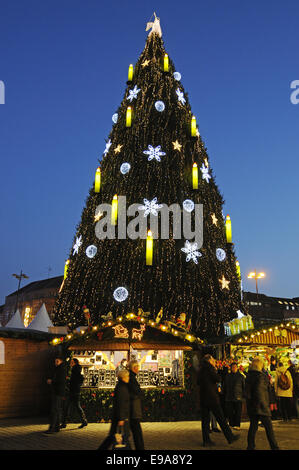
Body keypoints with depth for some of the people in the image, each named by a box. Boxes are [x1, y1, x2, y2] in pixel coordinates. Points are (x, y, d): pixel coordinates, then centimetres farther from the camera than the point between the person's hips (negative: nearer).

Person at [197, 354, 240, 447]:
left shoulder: (200, 370, 12)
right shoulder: (209, 368, -11)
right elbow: (218, 379, -11)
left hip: (203, 399, 7)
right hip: (212, 398, -7)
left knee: (205, 420, 7)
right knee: (221, 418, 1)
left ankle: (206, 440, 8)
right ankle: (230, 437, 9)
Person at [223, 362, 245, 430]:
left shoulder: (241, 376, 5)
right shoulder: (227, 376, 14)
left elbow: (244, 386, 6)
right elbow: (225, 387, 21)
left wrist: (243, 395, -2)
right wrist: (224, 395, 16)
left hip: (238, 397, -3)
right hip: (229, 398, 3)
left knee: (238, 412, -4)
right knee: (230, 412, 3)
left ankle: (237, 425, 1)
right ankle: (231, 424, 12)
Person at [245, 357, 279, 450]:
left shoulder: (248, 376, 7)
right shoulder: (261, 376, -13)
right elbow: (260, 390, -21)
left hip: (251, 405, 6)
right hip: (261, 406, -6)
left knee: (253, 426, 12)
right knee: (268, 427, 3)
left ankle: (250, 446, 13)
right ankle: (274, 447, 7)